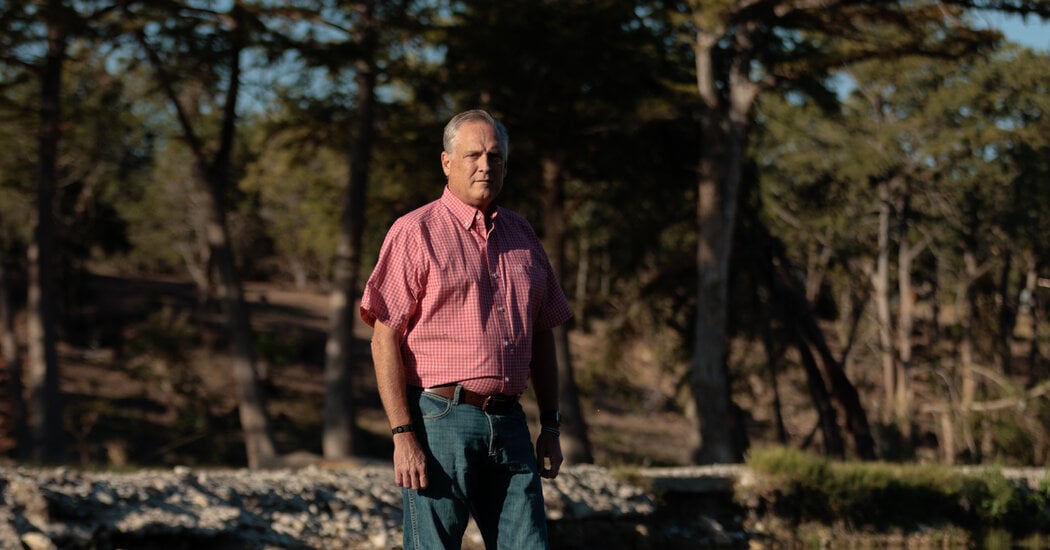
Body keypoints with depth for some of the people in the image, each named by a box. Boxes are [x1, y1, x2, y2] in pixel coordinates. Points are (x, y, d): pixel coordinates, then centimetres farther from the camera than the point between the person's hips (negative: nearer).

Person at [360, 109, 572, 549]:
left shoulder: (522, 236, 15)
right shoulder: (415, 232, -3)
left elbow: (541, 336, 20)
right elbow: (385, 340, -8)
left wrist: (550, 426, 14)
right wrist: (403, 436, -15)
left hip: (509, 425, 5)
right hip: (439, 419, -5)